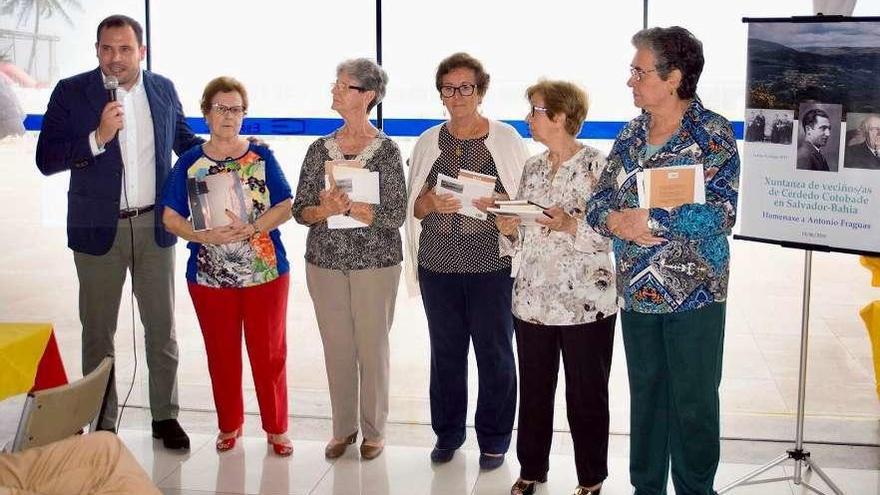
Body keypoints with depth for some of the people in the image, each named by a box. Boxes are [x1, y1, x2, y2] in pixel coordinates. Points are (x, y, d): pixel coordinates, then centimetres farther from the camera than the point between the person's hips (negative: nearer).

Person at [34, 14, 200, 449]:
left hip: (154, 226, 2)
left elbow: (183, 138, 20)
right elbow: (46, 160, -11)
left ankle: (165, 416, 23)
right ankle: (102, 423, 22)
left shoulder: (163, 89, 3)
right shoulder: (71, 92, -6)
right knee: (98, 332, 9)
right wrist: (98, 137, -23)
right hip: (98, 229, -2)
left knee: (162, 327, 9)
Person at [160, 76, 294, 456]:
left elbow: (285, 207, -3)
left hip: (265, 272, -1)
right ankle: (229, 424, 29)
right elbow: (171, 217, 1)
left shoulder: (261, 157, 1)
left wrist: (251, 229, -19)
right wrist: (204, 236, -17)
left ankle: (276, 427, 19)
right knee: (221, 354, 11)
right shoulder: (190, 162, 3)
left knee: (269, 352, 4)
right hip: (210, 276, 1)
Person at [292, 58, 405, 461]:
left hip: (374, 262, -3)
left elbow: (394, 217, -12)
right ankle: (343, 428, 26)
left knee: (372, 348, 5)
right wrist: (326, 209, -18)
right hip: (325, 262, 4)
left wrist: (348, 206, -23)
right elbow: (300, 210, 3)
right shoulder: (320, 149, 4)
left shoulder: (386, 150, -6)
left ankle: (374, 431, 21)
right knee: (337, 349, 10)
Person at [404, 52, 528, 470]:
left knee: (495, 353, 4)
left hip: (492, 266, -2)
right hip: (438, 265, 3)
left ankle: (493, 440, 19)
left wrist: (494, 204, -18)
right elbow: (413, 207, 11)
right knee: (445, 352, 10)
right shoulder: (428, 142, 9)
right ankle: (448, 433, 27)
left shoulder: (506, 139, 1)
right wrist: (432, 203, -11)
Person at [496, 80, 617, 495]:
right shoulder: (532, 167, 11)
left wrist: (572, 224, -26)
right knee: (533, 390, 14)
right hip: (533, 300, 6)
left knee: (586, 394, 7)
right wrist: (508, 229, -6)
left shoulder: (596, 165, -8)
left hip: (585, 302, -5)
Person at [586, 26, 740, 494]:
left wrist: (649, 219, -21)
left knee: (693, 403, 6)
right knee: (645, 396, 15)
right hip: (636, 293, 5)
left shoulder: (713, 133, -9)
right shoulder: (630, 134, 8)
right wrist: (617, 222, -15)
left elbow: (722, 213, -19)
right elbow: (597, 202, 8)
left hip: (694, 294, -5)